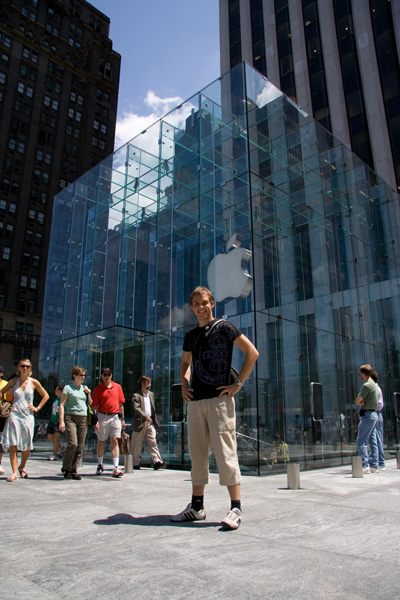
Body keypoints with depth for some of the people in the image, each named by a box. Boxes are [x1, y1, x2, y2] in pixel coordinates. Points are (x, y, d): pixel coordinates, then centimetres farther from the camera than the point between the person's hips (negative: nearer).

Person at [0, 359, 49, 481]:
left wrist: (37, 408, 3)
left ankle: (22, 467, 27)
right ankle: (14, 472, 0)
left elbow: (45, 396, 11)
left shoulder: (33, 382, 3)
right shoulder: (13, 381, 6)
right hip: (14, 415, 0)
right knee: (12, 444, -7)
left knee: (27, 446, 2)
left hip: (28, 416, 0)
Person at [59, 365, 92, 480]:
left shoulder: (85, 388, 18)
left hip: (83, 419, 5)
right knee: (73, 443, -16)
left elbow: (90, 404, 22)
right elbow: (62, 405, -2)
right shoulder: (68, 388, 3)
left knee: (80, 447, 1)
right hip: (70, 417, -5)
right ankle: (66, 468, 4)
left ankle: (74, 471, 11)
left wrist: (88, 394, 5)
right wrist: (61, 420, -11)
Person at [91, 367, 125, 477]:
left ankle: (116, 468, -7)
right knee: (101, 441, 10)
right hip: (103, 417, -1)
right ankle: (100, 465, 27)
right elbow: (94, 406, 0)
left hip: (115, 417, 1)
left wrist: (122, 419, 11)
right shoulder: (98, 389, 1)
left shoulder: (117, 387, 8)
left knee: (114, 441, -4)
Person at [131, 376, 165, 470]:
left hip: (150, 423, 5)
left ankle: (157, 462, -12)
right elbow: (136, 408, -19)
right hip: (140, 423, -5)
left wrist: (155, 421, 17)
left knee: (153, 443, -6)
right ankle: (135, 464, 17)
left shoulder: (151, 394, 17)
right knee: (136, 446, 5)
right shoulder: (136, 396, -5)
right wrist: (145, 416, -30)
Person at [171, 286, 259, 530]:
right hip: (196, 401, 6)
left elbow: (252, 353, -6)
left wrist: (238, 383, -10)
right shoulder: (191, 335, 15)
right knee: (197, 454, 11)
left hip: (219, 399, -6)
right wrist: (184, 384, 14)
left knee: (225, 452, -6)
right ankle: (197, 506, 22)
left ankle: (236, 509, 3)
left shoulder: (224, 327, -2)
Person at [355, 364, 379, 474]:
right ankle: (374, 466, 12)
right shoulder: (374, 385, 17)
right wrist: (363, 402, -2)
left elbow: (357, 401, -14)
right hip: (374, 414, 10)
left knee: (361, 441, -8)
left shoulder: (367, 385, -14)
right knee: (373, 441, 10)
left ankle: (365, 466, -10)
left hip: (367, 415, -10)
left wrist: (361, 403, 4)